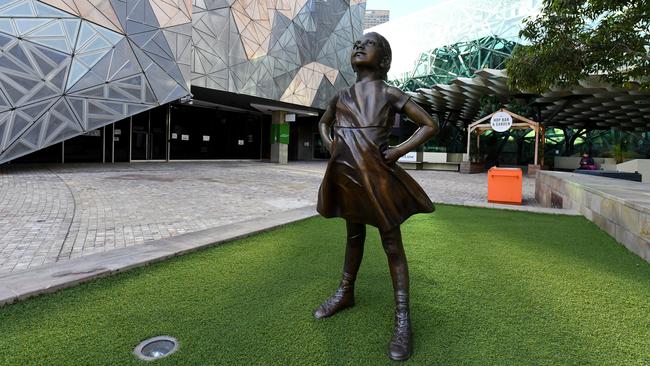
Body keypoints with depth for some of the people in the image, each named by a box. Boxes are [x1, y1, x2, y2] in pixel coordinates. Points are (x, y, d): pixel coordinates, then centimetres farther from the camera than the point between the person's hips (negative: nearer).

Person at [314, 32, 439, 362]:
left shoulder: (390, 94, 0)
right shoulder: (341, 97, 12)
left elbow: (430, 125, 1)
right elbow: (323, 122, 31)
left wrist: (399, 151, -9)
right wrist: (329, 145, 11)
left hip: (376, 178, -5)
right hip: (346, 178, 5)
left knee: (392, 244, -1)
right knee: (354, 236, 20)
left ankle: (402, 320, 7)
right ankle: (345, 293, 37)